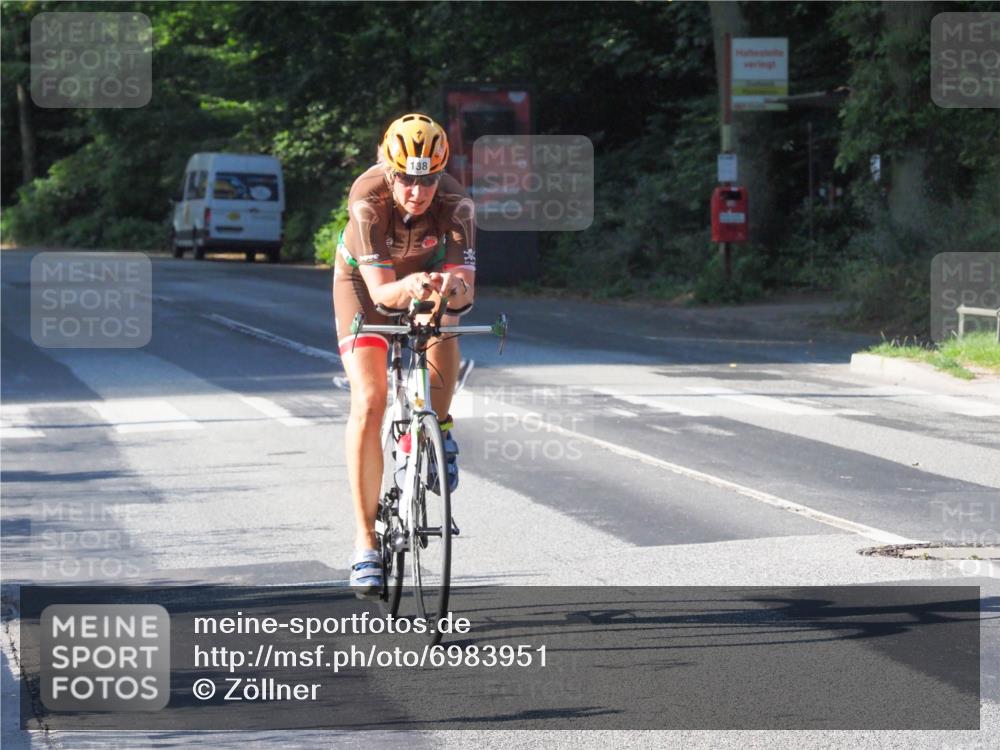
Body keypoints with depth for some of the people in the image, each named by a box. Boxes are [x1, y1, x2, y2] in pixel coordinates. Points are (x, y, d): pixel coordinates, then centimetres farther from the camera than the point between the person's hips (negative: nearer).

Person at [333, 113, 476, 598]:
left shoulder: (455, 204, -32)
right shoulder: (368, 199, -36)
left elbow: (467, 285, -36)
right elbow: (380, 290, -38)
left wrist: (453, 285, -59)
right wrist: (406, 289, -60)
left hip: (427, 272, 2)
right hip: (366, 281, -2)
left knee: (444, 331, -31)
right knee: (369, 403, -17)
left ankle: (438, 428, 2)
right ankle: (366, 542, -13)